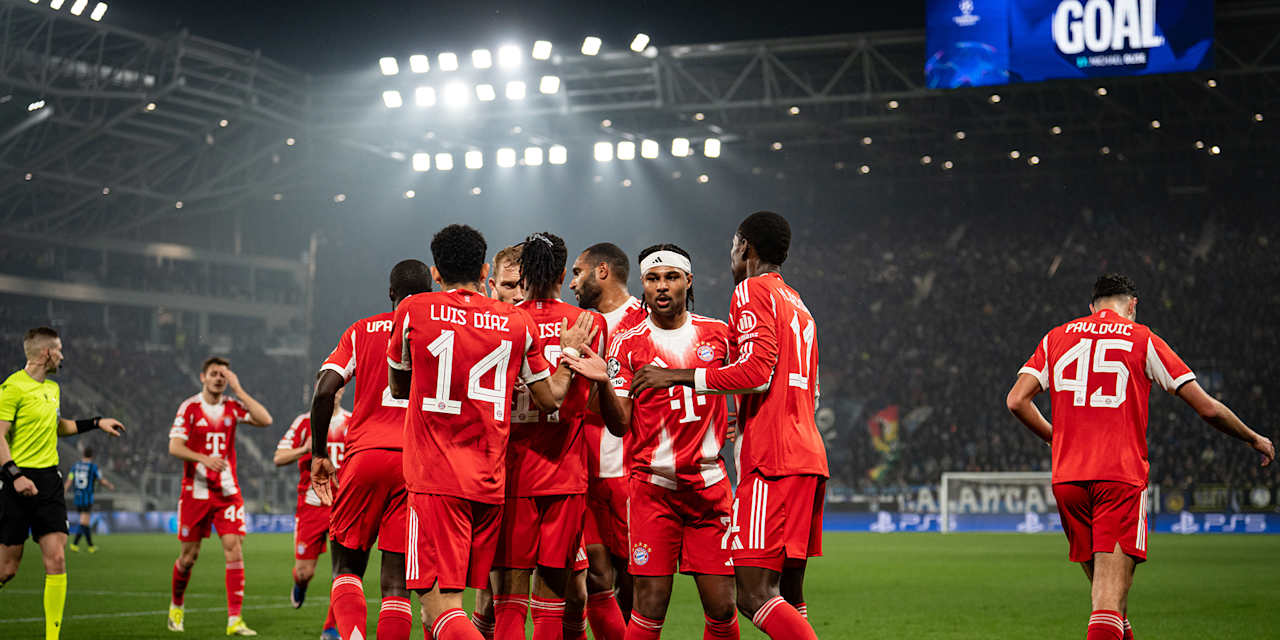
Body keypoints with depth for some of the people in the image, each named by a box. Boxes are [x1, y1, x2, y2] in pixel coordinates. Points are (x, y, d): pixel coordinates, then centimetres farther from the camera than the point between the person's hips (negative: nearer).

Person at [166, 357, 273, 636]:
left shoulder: (233, 406, 5)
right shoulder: (190, 407, -2)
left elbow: (265, 420, -9)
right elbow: (174, 447, -8)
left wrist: (239, 391, -9)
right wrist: (204, 458, -24)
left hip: (228, 492, 2)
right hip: (195, 492, -2)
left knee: (234, 548, -11)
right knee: (189, 555, 5)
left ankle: (234, 620, -12)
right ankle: (176, 606, 31)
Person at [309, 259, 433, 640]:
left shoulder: (362, 332, 11)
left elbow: (324, 391, 0)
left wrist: (319, 455, 9)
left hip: (367, 455, 0)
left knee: (347, 565, 11)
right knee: (396, 579, 3)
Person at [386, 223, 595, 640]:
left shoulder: (414, 311, 1)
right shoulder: (518, 323, 7)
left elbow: (398, 388, 17)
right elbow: (549, 399, 15)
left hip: (435, 480, -4)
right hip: (490, 482, 4)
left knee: (439, 605, -11)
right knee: (445, 598, 15)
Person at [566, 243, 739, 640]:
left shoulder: (717, 334, 7)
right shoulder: (628, 344, 1)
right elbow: (620, 424, -5)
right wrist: (603, 382, -21)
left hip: (710, 484, 2)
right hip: (653, 485, -2)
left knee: (722, 608, -1)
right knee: (650, 608, -6)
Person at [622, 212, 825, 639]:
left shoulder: (752, 291, -3)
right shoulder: (798, 306, 25)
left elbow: (757, 371, -17)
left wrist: (679, 376, -10)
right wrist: (745, 422, 36)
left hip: (773, 461, -9)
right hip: (809, 457, 9)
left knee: (754, 594, -15)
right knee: (788, 596, 9)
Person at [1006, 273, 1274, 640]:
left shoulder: (1056, 338, 14)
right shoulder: (1142, 340, 6)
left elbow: (1017, 400, 5)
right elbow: (1207, 408, 6)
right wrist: (1254, 439, 22)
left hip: (1066, 479, 4)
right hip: (1122, 476, -4)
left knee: (1103, 587, 16)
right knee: (1111, 595, -11)